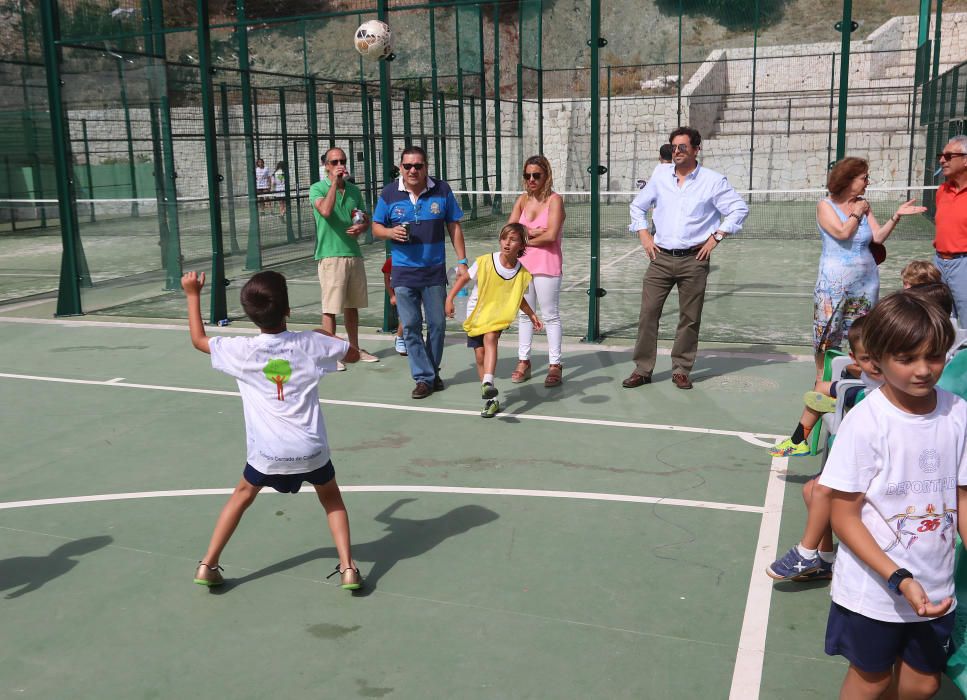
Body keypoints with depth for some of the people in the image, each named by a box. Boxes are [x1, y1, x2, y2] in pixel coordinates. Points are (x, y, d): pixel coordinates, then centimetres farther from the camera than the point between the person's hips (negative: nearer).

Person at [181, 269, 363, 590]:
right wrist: (326, 336, 26)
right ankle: (348, 568, 10)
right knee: (331, 498, 22)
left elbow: (198, 339, 11)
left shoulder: (243, 350, -7)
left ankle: (207, 565, 25)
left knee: (243, 494, 25)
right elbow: (353, 354, 10)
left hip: (267, 451, 0)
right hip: (311, 448, 0)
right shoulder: (310, 343, -7)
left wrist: (193, 295, 18)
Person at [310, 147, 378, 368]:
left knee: (352, 306, 15)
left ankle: (354, 349, 26)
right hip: (330, 256, -6)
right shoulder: (317, 188, -3)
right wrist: (334, 182, -17)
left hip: (354, 254, 6)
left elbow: (366, 219, 19)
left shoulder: (354, 190, 12)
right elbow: (325, 211, -23)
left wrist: (361, 227, -4)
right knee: (331, 308, -4)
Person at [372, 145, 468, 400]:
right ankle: (424, 378, 7)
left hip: (435, 271, 0)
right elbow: (376, 227, 7)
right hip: (403, 272, 0)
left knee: (437, 324, 7)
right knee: (410, 327, -1)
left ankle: (432, 371, 25)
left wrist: (462, 260, 0)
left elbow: (454, 227, 5)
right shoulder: (389, 194, -1)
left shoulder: (442, 190, -1)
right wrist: (390, 232, -15)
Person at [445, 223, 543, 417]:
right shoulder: (485, 262, -17)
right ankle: (491, 400, 10)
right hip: (475, 314, 1)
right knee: (480, 354, 0)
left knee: (490, 338, -31)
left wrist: (531, 315, -2)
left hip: (498, 317, -1)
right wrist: (450, 298, -8)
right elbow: (464, 277, -2)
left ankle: (488, 383, -40)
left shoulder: (523, 274, -11)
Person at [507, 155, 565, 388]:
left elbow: (550, 235, -18)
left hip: (547, 266, -6)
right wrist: (532, 232, -15)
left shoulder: (554, 199, -7)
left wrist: (525, 239, -6)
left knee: (550, 316, 1)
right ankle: (523, 362, 21)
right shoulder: (522, 200, 9)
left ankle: (555, 365, 8)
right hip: (522, 264, 6)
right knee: (524, 314, 11)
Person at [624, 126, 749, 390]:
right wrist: (643, 234, 8)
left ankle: (681, 371, 15)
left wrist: (717, 236, -5)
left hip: (694, 259, -2)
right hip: (660, 257, 2)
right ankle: (642, 370, 5)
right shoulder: (660, 174, 9)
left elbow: (739, 209, 3)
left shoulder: (713, 180, 0)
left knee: (690, 319, 3)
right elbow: (638, 206, 20)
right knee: (648, 313, -3)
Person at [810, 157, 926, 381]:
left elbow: (878, 237, 2)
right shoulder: (825, 205, -6)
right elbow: (842, 232, -20)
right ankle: (821, 380, 14)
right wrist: (857, 213, -6)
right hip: (834, 283, -5)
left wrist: (896, 216, -8)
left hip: (866, 282, 5)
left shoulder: (863, 204, 8)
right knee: (826, 335, 0)